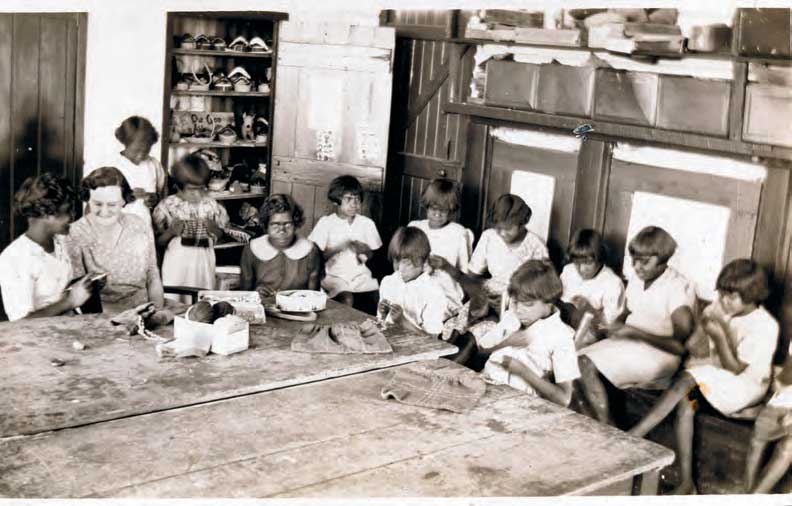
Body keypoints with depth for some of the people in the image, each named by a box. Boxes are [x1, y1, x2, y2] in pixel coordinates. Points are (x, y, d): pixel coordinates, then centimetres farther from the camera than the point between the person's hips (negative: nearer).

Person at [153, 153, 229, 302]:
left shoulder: (211, 205, 1)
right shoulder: (168, 205, -5)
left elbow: (220, 236, 12)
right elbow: (158, 241, 1)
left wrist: (214, 229, -8)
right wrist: (171, 231, -17)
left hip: (204, 260, 2)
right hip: (177, 260, -2)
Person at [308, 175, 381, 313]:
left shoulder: (367, 223, 9)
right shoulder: (325, 223, 0)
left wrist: (365, 251, -7)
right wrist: (337, 248, -16)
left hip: (361, 275, 3)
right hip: (335, 276, -3)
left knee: (376, 299, -24)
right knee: (347, 299, -32)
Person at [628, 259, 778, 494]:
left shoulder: (765, 326, -14)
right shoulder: (717, 310, 2)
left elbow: (735, 369, -16)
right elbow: (696, 351, 4)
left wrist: (720, 337, -27)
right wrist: (704, 330, -16)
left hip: (745, 385, -5)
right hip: (712, 377, 6)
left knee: (688, 378, -32)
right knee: (685, 401, -29)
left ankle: (632, 437, -30)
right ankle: (686, 482, -28)